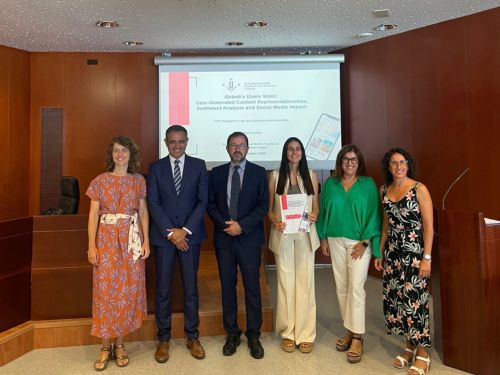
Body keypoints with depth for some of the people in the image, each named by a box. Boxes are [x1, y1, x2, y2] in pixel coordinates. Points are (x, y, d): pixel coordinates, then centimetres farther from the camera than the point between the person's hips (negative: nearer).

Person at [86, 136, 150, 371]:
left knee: (127, 290, 5)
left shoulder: (139, 181, 6)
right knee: (105, 290, 0)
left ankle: (119, 344, 20)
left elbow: (143, 212, 6)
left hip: (132, 239, 1)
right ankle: (105, 347, 14)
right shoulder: (100, 181, 2)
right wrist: (91, 245, -7)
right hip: (106, 239, -1)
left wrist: (146, 241, -1)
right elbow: (93, 214, 0)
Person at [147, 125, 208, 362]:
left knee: (191, 287, 9)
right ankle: (163, 339, 21)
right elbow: (153, 203, -2)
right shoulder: (156, 167, 4)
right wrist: (170, 233, -11)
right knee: (163, 289, 7)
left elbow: (203, 201, -2)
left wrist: (185, 230, -11)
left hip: (190, 235, 0)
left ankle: (192, 337, 23)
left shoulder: (199, 165, 3)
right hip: (163, 235, 0)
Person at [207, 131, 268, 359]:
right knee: (227, 286, 9)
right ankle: (232, 334, 23)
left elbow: (263, 206, -3)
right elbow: (211, 204, 6)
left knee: (252, 287, 4)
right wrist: (225, 224, -10)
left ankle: (254, 336, 18)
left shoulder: (258, 172, 2)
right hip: (223, 238, 2)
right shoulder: (217, 173, 8)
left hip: (249, 238, -2)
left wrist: (242, 226, -13)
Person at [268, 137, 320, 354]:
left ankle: (305, 334, 14)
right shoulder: (275, 176, 3)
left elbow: (316, 205, 9)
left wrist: (314, 215, -13)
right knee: (285, 282, 4)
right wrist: (275, 221, -15)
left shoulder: (311, 175, 7)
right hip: (283, 234, -1)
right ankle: (288, 333, 16)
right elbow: (269, 207, 4)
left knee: (305, 281, 3)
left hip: (305, 234, 1)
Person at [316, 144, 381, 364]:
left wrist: (364, 242, -10)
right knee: (341, 288, 8)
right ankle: (350, 330, 22)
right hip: (335, 240, 3)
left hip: (359, 242, -3)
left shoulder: (368, 184, -1)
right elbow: (323, 211, 10)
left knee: (356, 288, -6)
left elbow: (374, 214, -4)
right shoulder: (330, 184, 7)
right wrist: (323, 237, 3)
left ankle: (357, 338, 4)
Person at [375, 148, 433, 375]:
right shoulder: (384, 190, 8)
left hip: (415, 252, -5)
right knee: (393, 300, 6)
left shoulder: (419, 189, -7)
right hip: (393, 253, 5)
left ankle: (422, 354, 16)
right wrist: (380, 253, 13)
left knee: (414, 300, -3)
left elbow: (428, 226, -9)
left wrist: (426, 258, -14)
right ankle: (409, 346, 27)